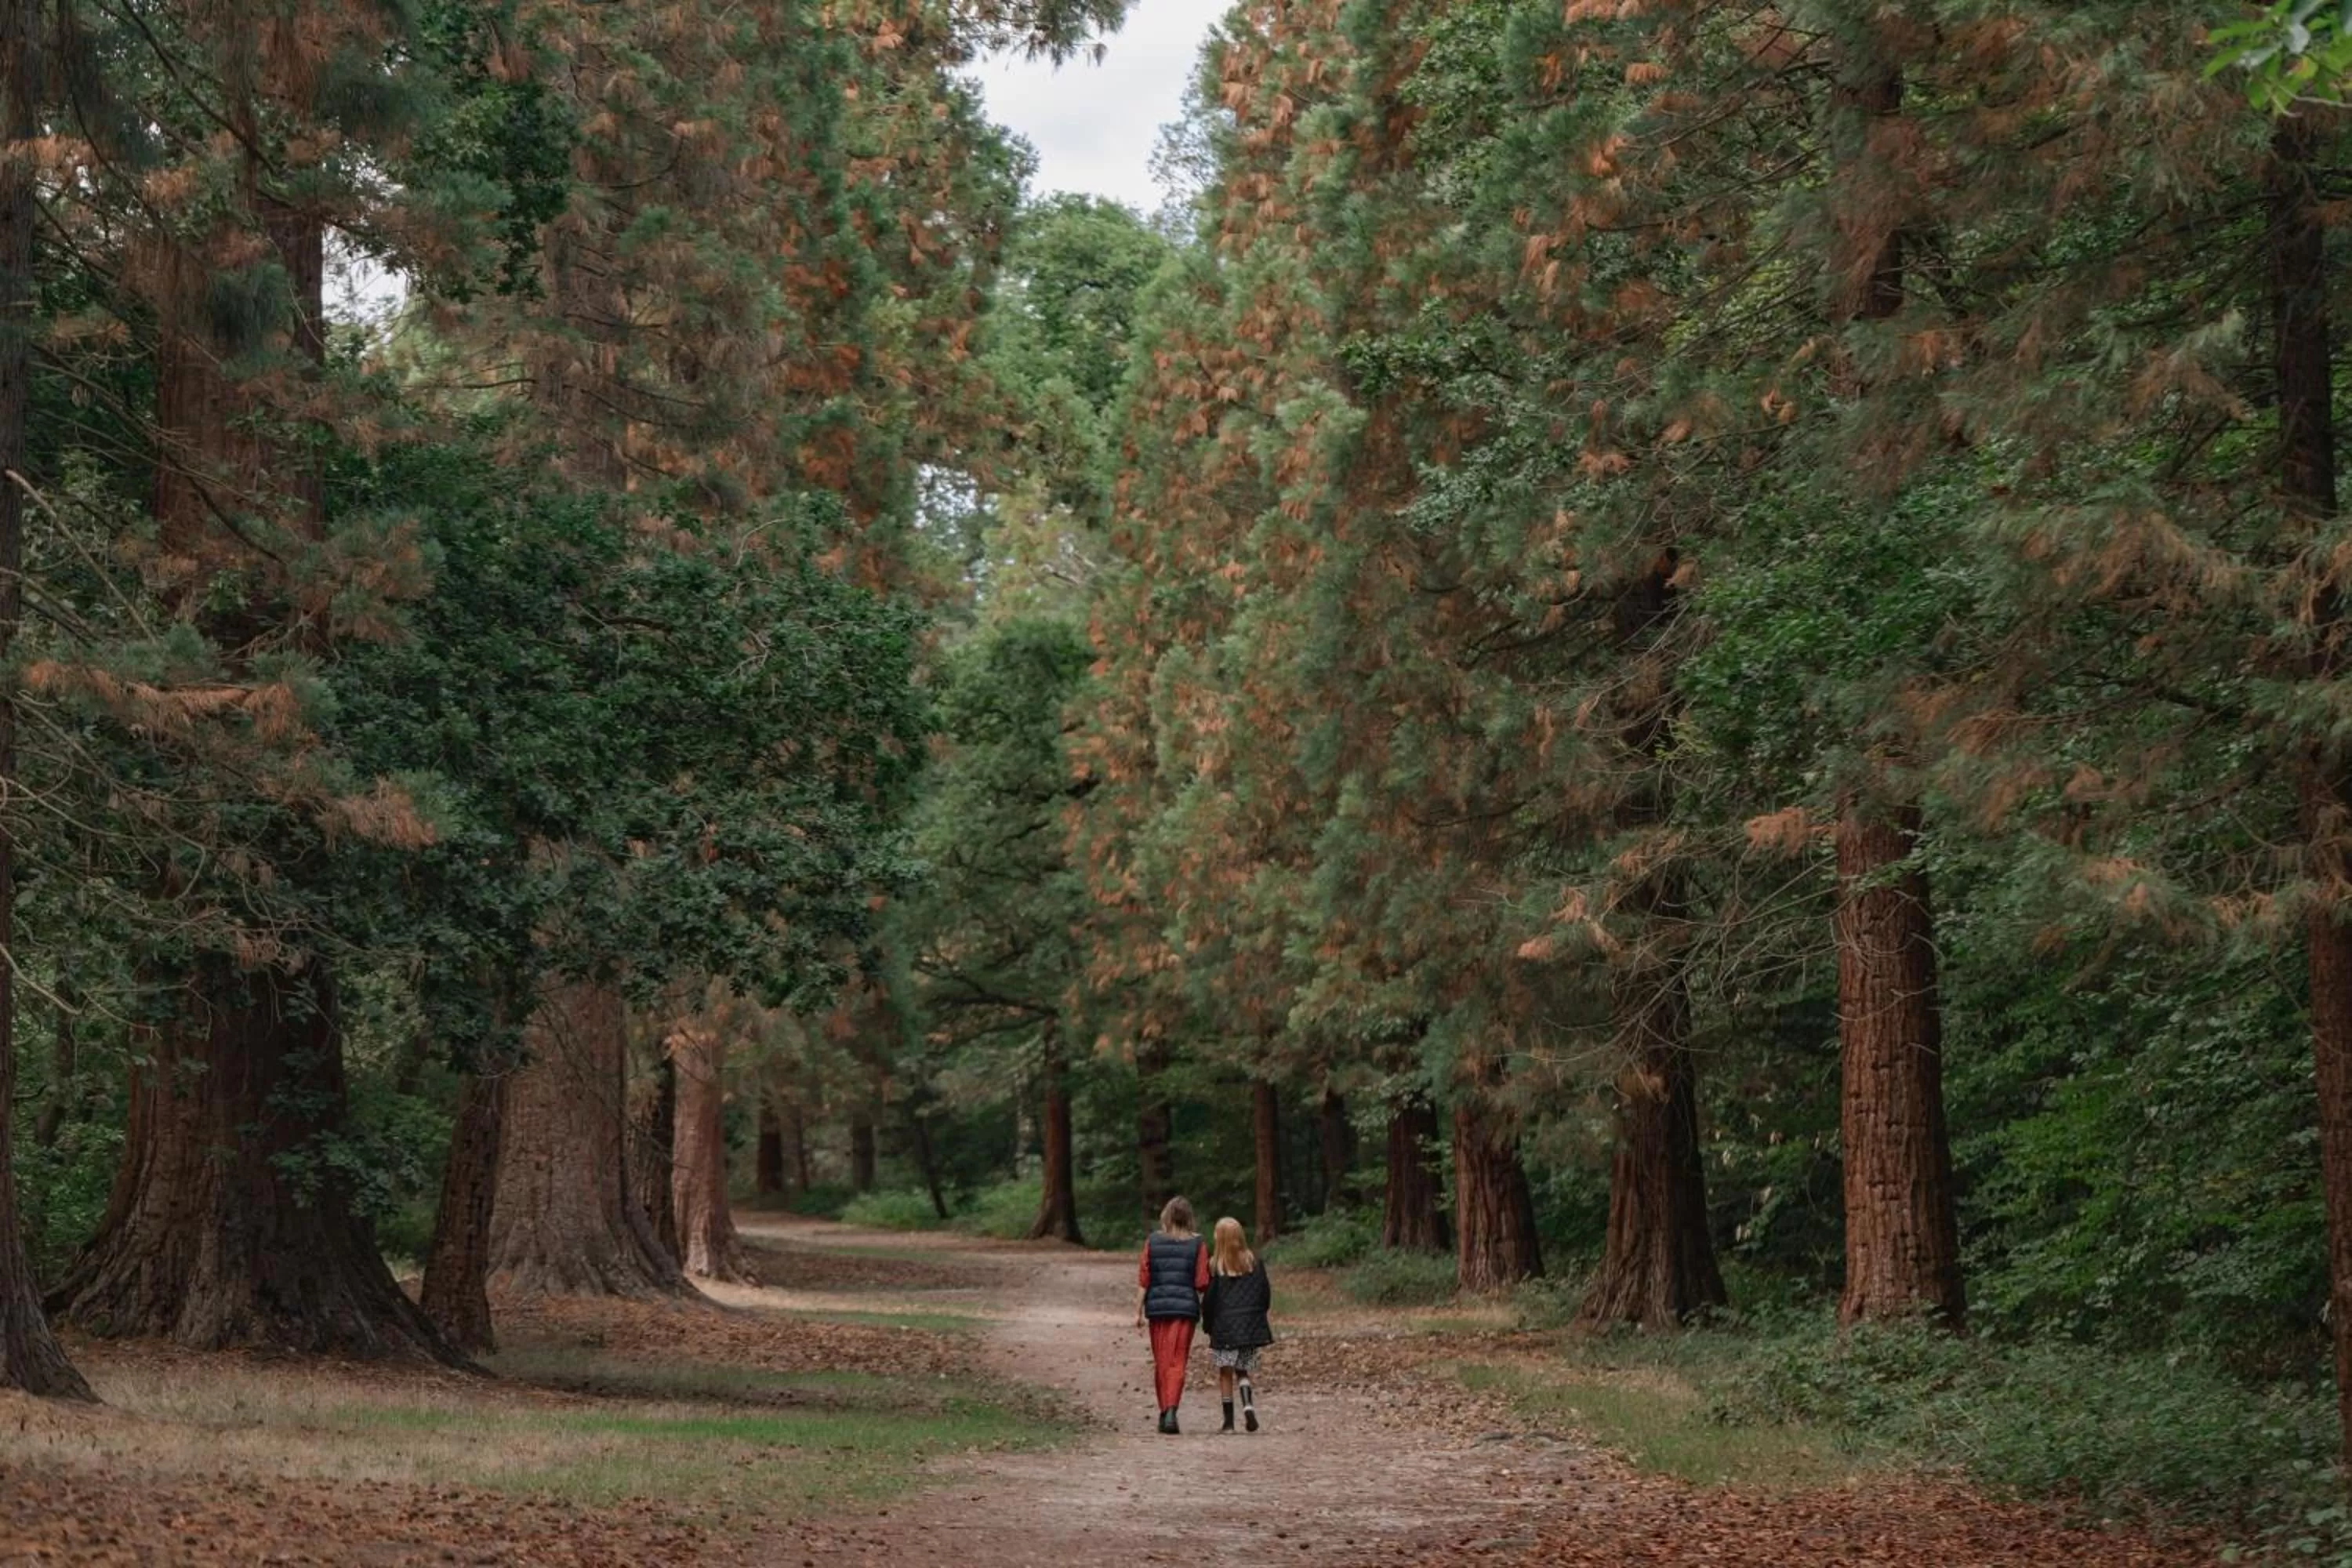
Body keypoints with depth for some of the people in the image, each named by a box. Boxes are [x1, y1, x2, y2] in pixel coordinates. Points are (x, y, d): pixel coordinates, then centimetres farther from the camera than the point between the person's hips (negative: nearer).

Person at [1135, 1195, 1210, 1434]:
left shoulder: (1153, 1241, 2)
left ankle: (1164, 1413, 17)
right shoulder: (1197, 1243, -2)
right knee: (1177, 1362, -1)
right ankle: (1171, 1410, -19)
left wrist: (1138, 1311, 3)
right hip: (1185, 1307, -1)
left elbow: (1143, 1280, -1)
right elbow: (1202, 1283, -5)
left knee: (1161, 1363, 12)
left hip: (1157, 1307, 1)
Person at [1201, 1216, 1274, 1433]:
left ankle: (1228, 1421, 2)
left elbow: (1209, 1298, -7)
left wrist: (1208, 1324, 6)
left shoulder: (1215, 1265, -8)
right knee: (1243, 1371, 14)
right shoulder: (1254, 1262, 1)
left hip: (1224, 1327, -3)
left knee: (1225, 1373, 5)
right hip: (1251, 1326, 3)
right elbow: (1266, 1293, 5)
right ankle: (1248, 1404, -12)